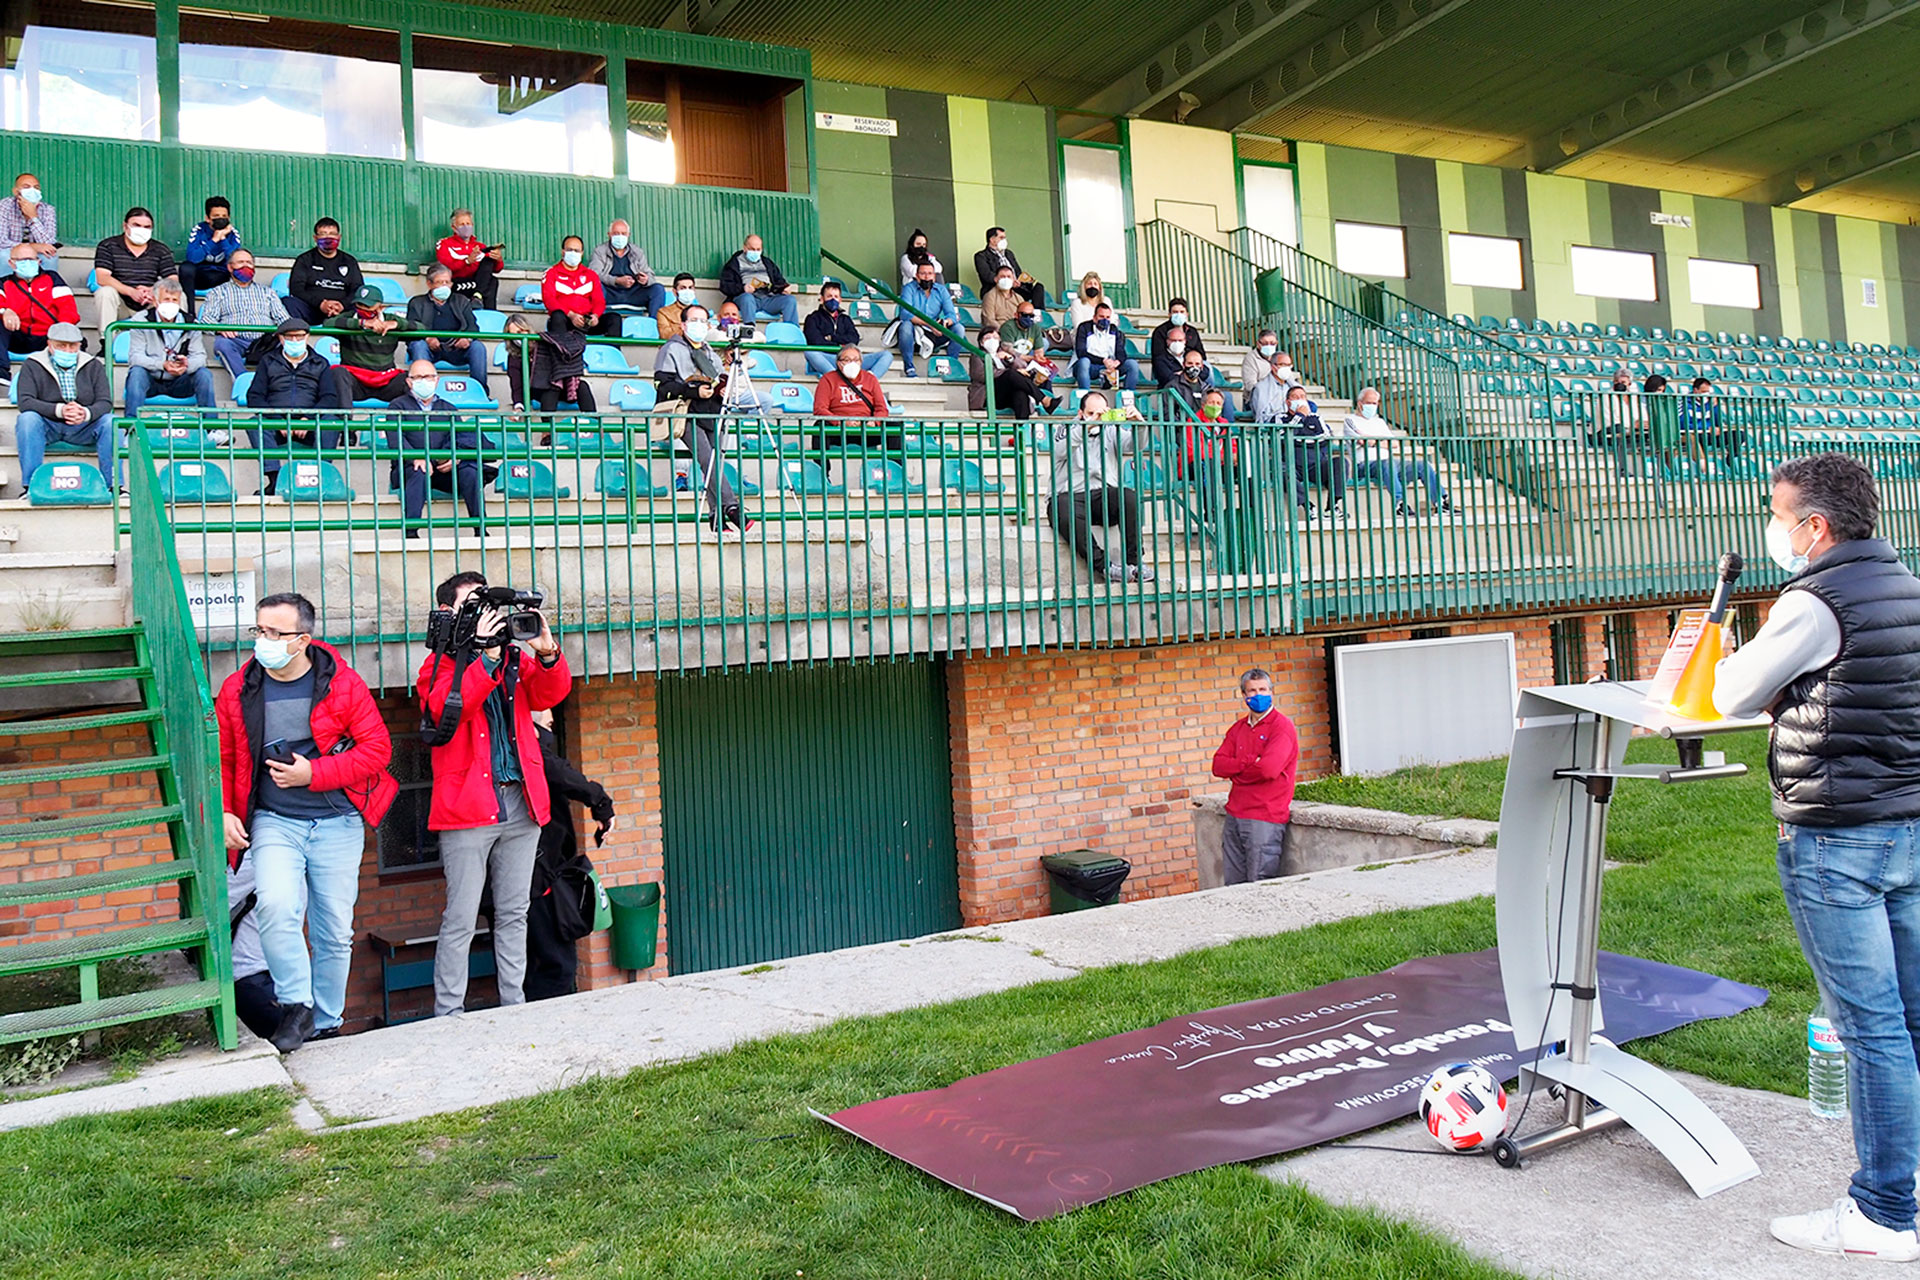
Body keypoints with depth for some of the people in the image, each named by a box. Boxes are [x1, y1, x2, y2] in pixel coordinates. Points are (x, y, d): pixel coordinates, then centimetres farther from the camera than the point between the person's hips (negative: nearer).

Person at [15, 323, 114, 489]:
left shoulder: (93, 365, 3)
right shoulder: (32, 366, -1)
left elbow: (105, 402, -8)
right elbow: (25, 402, -14)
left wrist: (86, 413, -32)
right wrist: (59, 410, -32)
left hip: (83, 428, 1)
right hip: (47, 427, -1)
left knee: (110, 422, -27)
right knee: (27, 418, -32)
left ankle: (113, 485, -21)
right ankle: (30, 485, -27)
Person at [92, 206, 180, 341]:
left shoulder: (161, 251, 9)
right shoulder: (107, 246, 2)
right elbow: (102, 278, -12)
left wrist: (153, 291, -26)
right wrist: (131, 291, -30)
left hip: (149, 307, 2)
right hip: (121, 308, -1)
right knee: (105, 292, -31)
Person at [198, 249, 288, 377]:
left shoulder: (267, 292, 32)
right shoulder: (218, 292, 26)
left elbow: (282, 318, 21)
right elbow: (206, 319, 11)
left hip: (264, 342, 1)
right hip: (236, 341, -1)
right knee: (222, 342, -37)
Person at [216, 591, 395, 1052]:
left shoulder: (342, 683, -5)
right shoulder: (237, 690, 2)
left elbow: (377, 747, -5)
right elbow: (221, 759, 11)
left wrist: (313, 774, -13)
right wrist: (222, 811, -2)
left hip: (338, 823, 0)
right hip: (274, 821, 1)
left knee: (334, 932, 6)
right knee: (276, 905, -26)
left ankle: (326, 1025, 25)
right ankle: (296, 1006, -8)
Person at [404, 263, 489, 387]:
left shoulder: (461, 301, 24)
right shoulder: (417, 303, 19)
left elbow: (473, 327, 11)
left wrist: (468, 338, -16)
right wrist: (426, 338, -21)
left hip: (457, 349, 1)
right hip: (431, 349, -1)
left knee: (478, 347, -27)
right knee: (418, 345, -33)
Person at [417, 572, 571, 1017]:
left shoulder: (513, 658, 13)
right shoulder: (439, 665, 1)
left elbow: (549, 693, 0)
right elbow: (444, 711, -18)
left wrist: (547, 654, -18)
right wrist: (486, 657, -23)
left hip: (521, 805, 5)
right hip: (467, 808, -5)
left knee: (513, 914, 13)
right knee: (461, 920, -3)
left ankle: (514, 1005, 22)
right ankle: (448, 1014, 6)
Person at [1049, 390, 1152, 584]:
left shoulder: (1112, 432, 18)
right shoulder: (1067, 431, 9)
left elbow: (1135, 444, -1)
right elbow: (1060, 450, -15)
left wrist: (1138, 423, -23)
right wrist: (1087, 426, -28)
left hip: (1104, 495, 3)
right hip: (1070, 496, -3)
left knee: (1131, 498, -28)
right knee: (1066, 510, -37)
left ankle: (1134, 561, -24)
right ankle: (1103, 565, -34)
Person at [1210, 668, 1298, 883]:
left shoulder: (1281, 726, -5)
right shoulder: (1238, 728, 15)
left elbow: (1268, 769, -19)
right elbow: (1218, 766, 5)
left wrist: (1236, 772, -2)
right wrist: (1250, 762, -10)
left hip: (1265, 818, -7)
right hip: (1235, 815, 7)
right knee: (1233, 885, 10)